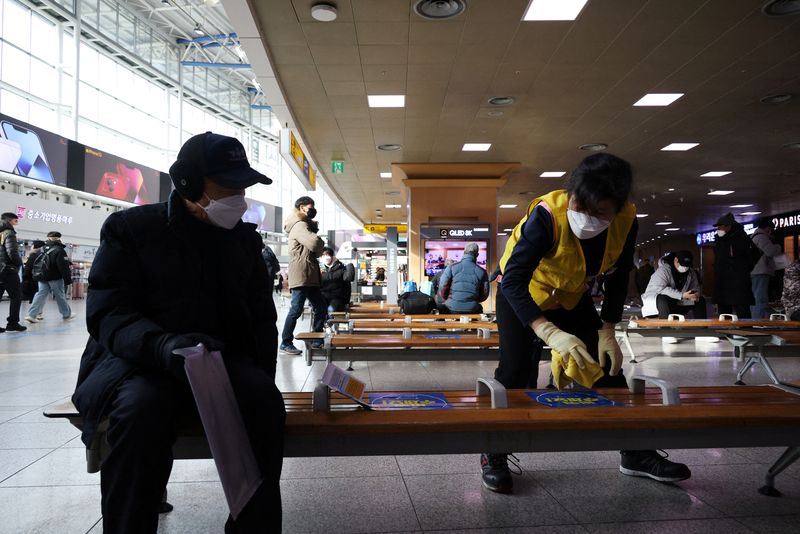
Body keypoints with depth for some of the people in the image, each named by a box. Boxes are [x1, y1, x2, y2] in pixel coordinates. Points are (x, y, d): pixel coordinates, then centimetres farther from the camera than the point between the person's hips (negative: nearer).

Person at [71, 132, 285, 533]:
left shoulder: (243, 237, 10)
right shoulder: (131, 228, -1)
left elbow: (260, 314, 14)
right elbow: (106, 312, -11)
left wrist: (261, 376, -3)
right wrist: (162, 344, -32)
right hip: (134, 358, -2)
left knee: (263, 400, -27)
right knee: (140, 407, -36)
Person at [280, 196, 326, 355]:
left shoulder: (306, 225, 25)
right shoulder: (300, 225, -9)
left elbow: (316, 250, 24)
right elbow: (315, 244, -24)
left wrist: (318, 249, 2)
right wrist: (321, 243, -1)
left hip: (310, 277, 10)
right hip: (301, 276, -10)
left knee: (320, 307, 10)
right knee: (296, 310, -6)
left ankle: (316, 340, 17)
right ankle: (286, 343, 2)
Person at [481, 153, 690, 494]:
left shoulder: (626, 221, -20)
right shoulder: (546, 215, -36)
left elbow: (617, 278, -4)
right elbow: (513, 281, -40)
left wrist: (607, 332, -11)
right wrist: (550, 333, -52)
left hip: (573, 297, 5)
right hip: (522, 295, -4)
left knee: (607, 366, 4)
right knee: (515, 370, -16)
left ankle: (636, 454, 20)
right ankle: (494, 456, 1)